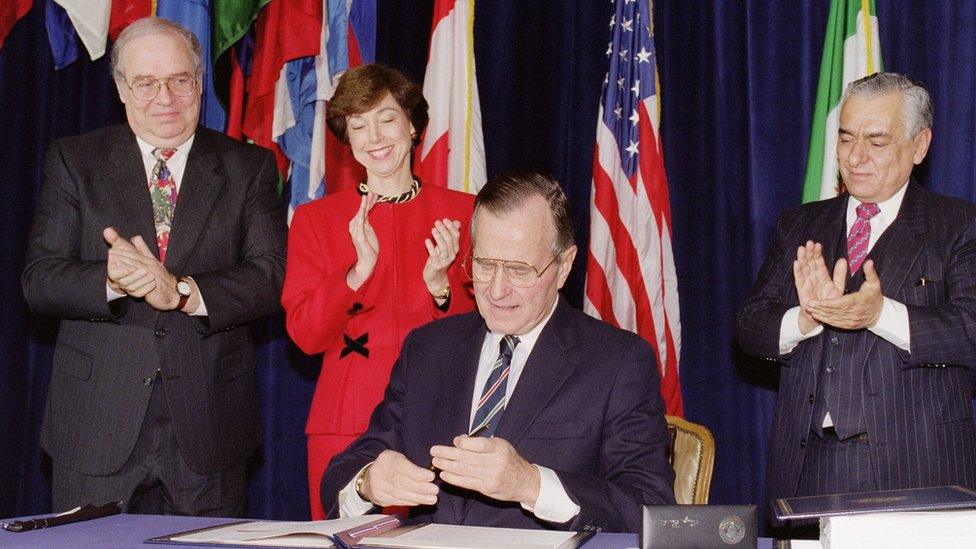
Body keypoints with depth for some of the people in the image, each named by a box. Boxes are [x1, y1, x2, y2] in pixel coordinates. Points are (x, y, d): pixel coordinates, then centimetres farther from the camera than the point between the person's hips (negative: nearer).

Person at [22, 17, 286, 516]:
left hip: (208, 427, 0)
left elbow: (270, 277, -5)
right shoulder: (73, 161, 6)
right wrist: (111, 281, -21)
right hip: (97, 427, 0)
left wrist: (180, 291, -21)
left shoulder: (249, 167, 6)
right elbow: (39, 280, -1)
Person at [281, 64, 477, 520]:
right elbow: (305, 334, 0)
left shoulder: (462, 213, 7)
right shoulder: (314, 219, 9)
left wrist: (440, 283, -14)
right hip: (346, 426, 0)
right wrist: (359, 270, -14)